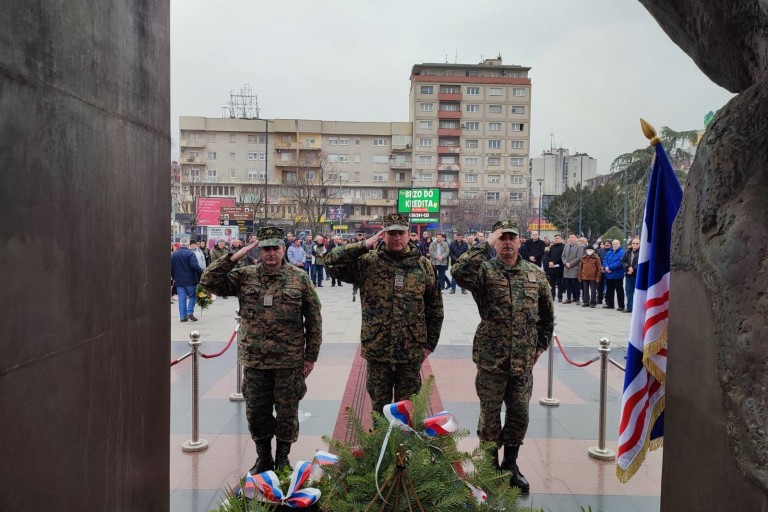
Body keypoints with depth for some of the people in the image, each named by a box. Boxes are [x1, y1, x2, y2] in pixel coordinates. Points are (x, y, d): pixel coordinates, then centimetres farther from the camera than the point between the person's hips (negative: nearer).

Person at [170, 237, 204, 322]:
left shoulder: (173, 254, 8)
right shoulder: (190, 253, -11)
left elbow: (171, 268, 12)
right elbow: (195, 266, -21)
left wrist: (174, 277, 22)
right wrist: (202, 273, -10)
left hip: (179, 281, 4)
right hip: (190, 280, -4)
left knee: (182, 299, 7)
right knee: (192, 296, 9)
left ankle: (183, 316, 6)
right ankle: (190, 312, -4)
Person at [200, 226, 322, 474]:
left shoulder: (299, 278, -2)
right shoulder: (244, 276, 2)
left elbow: (314, 319, 0)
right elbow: (209, 281, -5)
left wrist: (311, 356, -2)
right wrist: (234, 258, -12)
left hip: (289, 362, -1)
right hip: (254, 360, 2)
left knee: (287, 413, 10)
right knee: (256, 412, 13)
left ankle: (282, 459, 31)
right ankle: (263, 458, 34)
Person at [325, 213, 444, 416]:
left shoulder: (422, 264, 2)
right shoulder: (368, 262, -2)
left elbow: (435, 307, 6)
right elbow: (332, 262, -11)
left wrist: (430, 343, 4)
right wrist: (364, 246, -15)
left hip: (412, 351, 1)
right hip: (377, 349, 0)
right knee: (379, 406, 15)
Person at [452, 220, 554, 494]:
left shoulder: (536, 275, 5)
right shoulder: (486, 271, -7)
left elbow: (547, 315, 15)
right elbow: (459, 273, -30)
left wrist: (541, 345, 11)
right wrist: (485, 245, -24)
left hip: (523, 361, 3)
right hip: (492, 359, -3)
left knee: (520, 414, 12)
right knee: (490, 415, 9)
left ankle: (510, 464, 31)